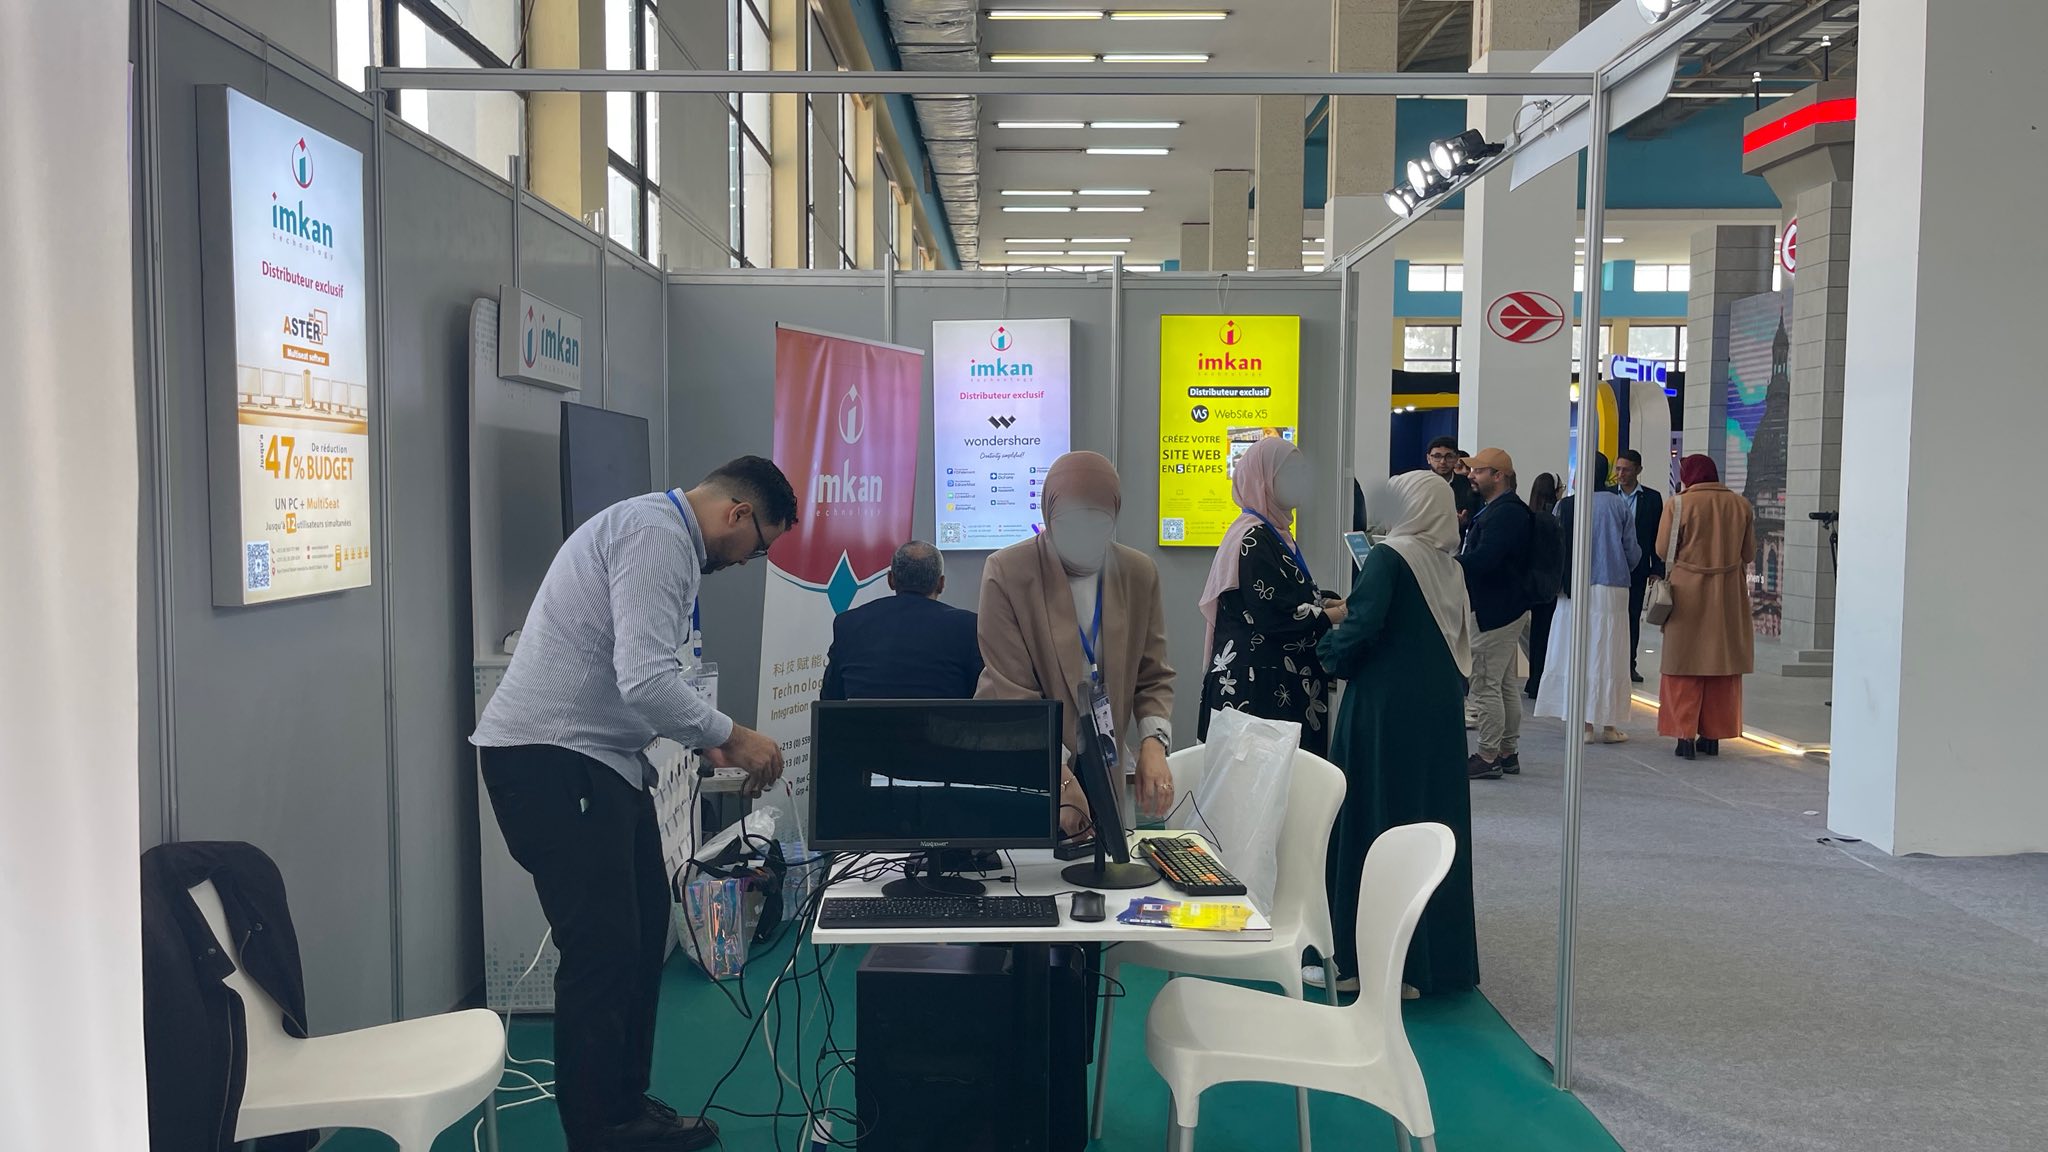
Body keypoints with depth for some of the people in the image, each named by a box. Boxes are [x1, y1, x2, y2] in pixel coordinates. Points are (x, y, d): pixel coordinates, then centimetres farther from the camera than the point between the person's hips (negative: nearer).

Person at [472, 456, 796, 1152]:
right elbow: (645, 678, -27)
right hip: (551, 762, -11)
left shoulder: (662, 533, 17)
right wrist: (731, 737, -15)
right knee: (602, 951, -7)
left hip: (596, 757, 11)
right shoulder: (656, 534, -16)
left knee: (643, 932, 14)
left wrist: (703, 742, 14)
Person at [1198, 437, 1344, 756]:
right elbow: (1274, 616, -20)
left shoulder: (1274, 532, 13)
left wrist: (1330, 602, 4)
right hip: (1256, 681, -9)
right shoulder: (1252, 539, -16)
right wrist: (1337, 615, -11)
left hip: (1282, 678, 9)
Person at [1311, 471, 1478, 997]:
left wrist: (1331, 647, -3)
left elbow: (1360, 628, -21)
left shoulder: (1389, 557, -12)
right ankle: (1437, 954, 22)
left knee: (1369, 821, 2)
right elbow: (1458, 645, 13)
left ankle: (1358, 959, 8)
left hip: (1383, 713, -7)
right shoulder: (1452, 568, 9)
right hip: (1440, 717, 7)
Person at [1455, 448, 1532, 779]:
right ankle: (1508, 752, 23)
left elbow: (1483, 559, -28)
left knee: (1486, 686, -6)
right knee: (1506, 685, 15)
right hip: (1502, 609, 11)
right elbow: (1479, 554, 17)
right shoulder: (1499, 510, 17)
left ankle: (1487, 757, -1)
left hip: (1495, 612, -11)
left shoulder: (1505, 513, -18)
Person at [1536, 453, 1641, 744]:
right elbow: (1633, 551, 2)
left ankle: (1584, 723, 3)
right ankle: (1607, 724, 7)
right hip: (1611, 587, 0)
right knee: (1607, 654, 6)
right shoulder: (1618, 505, -3)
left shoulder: (1565, 506, -5)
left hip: (1574, 589, 0)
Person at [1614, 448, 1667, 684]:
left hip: (1636, 569, 1)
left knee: (1633, 618, 6)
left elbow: (1657, 537, 4)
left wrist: (1657, 570, -1)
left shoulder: (1652, 498, 4)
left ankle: (1629, 665, 13)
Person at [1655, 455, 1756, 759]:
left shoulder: (1679, 505, -9)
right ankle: (1714, 735, 16)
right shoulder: (1741, 505, 2)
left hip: (1688, 592, -3)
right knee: (1722, 665, 11)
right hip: (1729, 595, 3)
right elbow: (1749, 552, 7)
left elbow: (1663, 549, -8)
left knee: (1685, 666, 4)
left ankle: (1685, 734, 0)